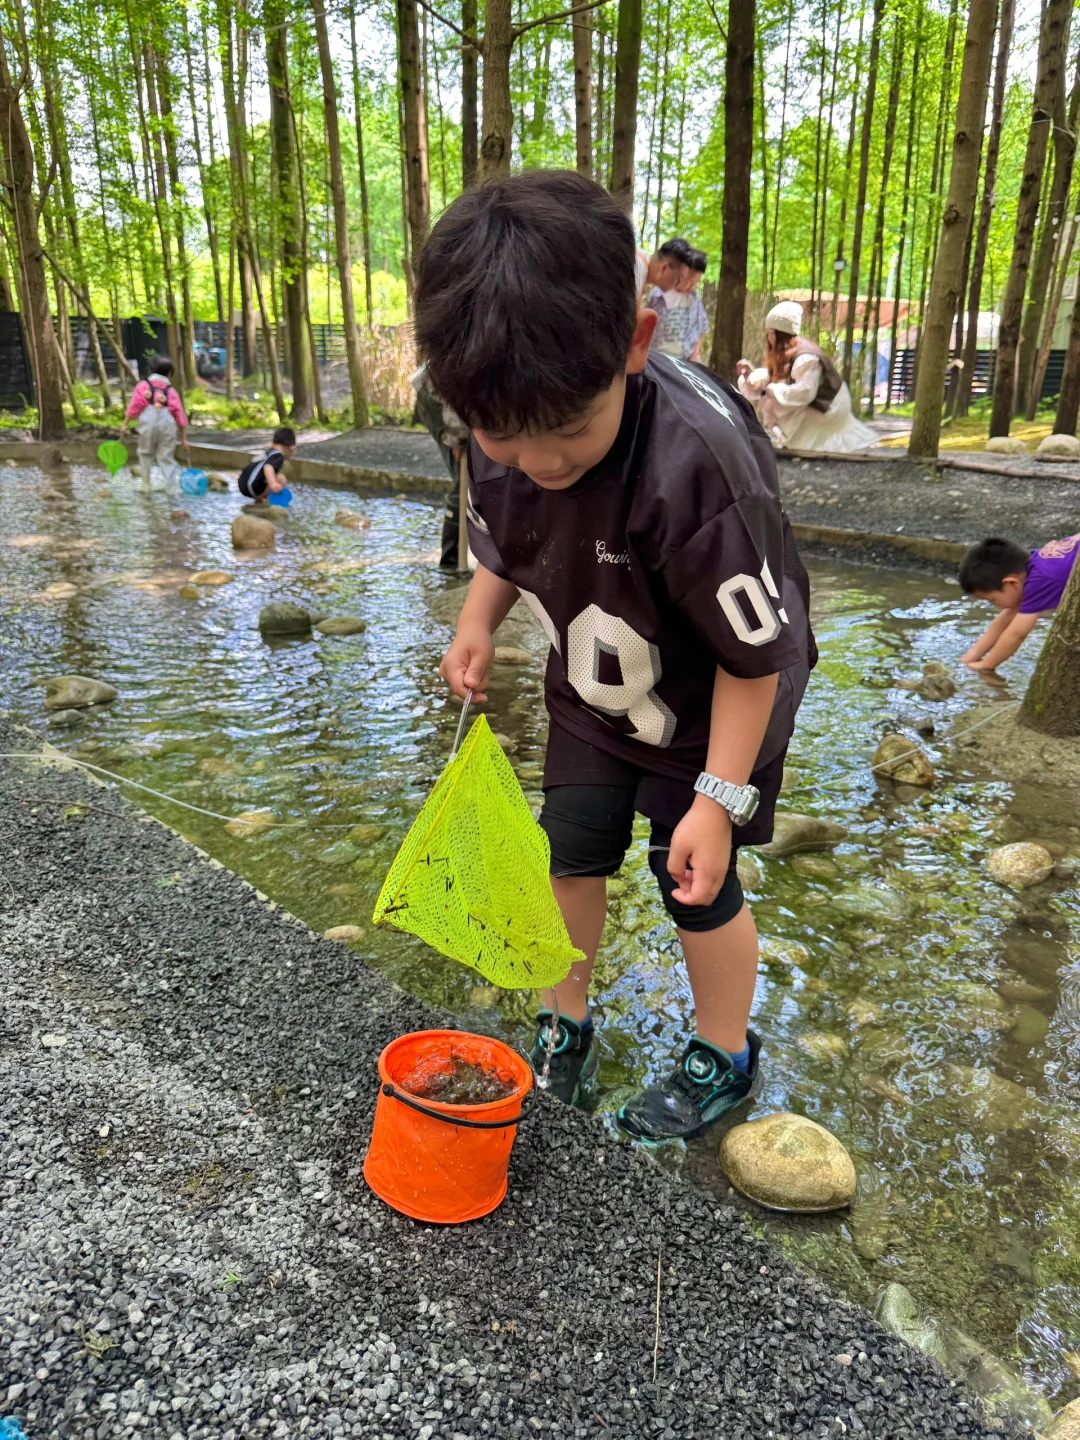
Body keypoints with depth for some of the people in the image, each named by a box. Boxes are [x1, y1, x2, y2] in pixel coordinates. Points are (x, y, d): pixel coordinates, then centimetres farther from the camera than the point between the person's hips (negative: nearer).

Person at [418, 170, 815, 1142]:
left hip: (713, 704, -5)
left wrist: (719, 796, -24)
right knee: (570, 848, 10)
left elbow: (753, 654, -28)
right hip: (595, 692, 6)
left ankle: (726, 1057, 33)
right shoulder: (504, 436, -20)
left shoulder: (697, 465, -40)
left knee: (696, 880, 5)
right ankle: (566, 1026, 35)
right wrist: (476, 627, -11)